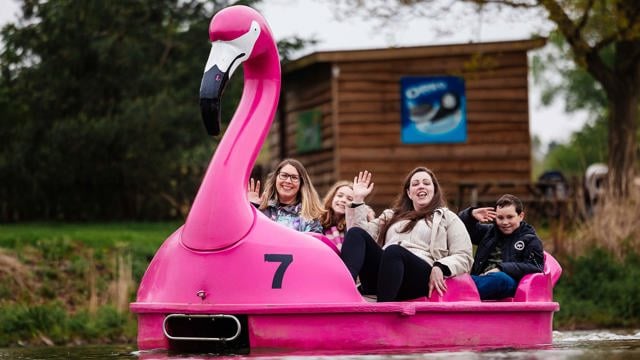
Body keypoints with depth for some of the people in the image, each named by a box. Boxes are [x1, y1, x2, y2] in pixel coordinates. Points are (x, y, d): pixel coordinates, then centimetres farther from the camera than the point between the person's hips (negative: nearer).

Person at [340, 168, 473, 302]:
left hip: (420, 276, -4)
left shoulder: (447, 218, 23)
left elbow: (464, 257, 11)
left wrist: (440, 268, -8)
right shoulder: (392, 215, 34)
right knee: (356, 233, -20)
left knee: (393, 250, -36)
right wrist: (358, 200, 17)